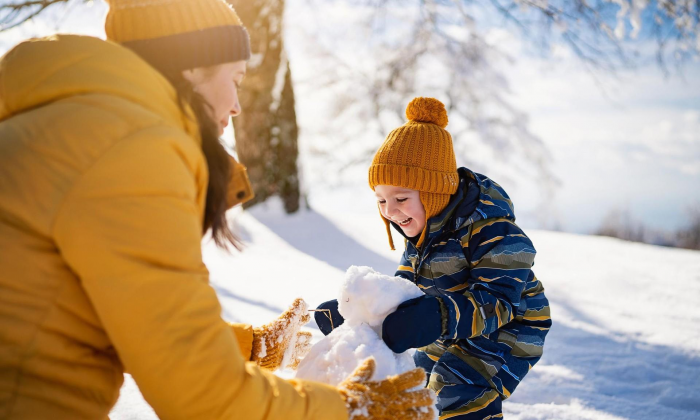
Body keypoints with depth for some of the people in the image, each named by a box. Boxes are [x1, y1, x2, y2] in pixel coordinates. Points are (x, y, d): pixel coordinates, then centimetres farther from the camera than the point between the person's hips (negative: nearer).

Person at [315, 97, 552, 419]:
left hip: (504, 331, -8)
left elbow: (495, 301, -36)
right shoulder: (422, 228, -2)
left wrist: (438, 318, -53)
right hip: (451, 334, 9)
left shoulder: (491, 229, -29)